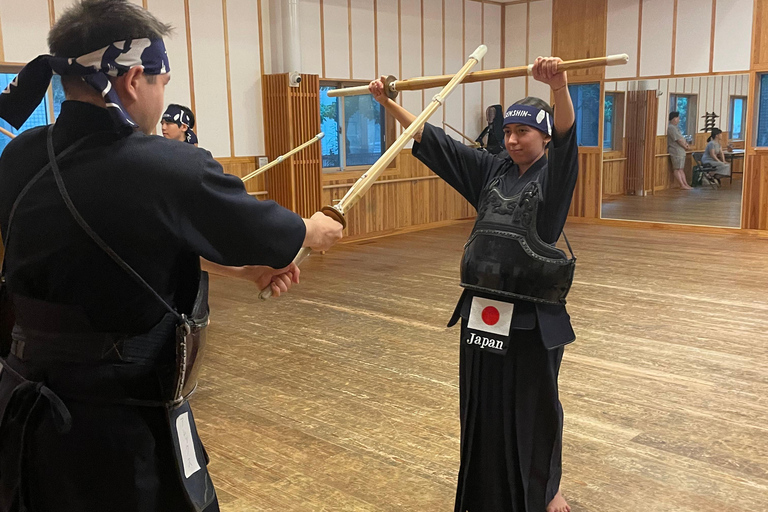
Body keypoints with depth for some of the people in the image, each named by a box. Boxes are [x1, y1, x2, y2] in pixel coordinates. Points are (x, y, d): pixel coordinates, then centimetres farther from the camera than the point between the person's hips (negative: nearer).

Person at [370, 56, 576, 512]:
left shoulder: (553, 176, -5)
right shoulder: (490, 171, 9)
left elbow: (566, 136, -26)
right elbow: (434, 141, 11)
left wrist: (560, 88, -45)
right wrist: (389, 104, 7)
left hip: (532, 317, -5)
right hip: (482, 309, 5)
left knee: (535, 409, 9)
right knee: (485, 408, 16)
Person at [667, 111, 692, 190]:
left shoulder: (675, 127, 18)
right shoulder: (671, 128, -15)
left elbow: (681, 139, 21)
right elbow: (679, 140, -17)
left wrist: (685, 144, 2)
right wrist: (685, 147, -4)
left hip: (681, 151, 11)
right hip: (676, 152, -11)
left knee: (682, 169, 10)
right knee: (677, 169, -7)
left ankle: (685, 184, 11)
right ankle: (682, 185, -8)